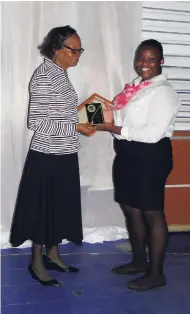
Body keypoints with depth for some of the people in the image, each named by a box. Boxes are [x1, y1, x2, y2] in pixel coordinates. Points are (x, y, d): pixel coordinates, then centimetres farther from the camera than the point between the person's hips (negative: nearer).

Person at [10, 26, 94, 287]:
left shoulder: (61, 74, 10)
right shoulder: (43, 76, -17)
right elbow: (38, 123, -21)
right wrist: (76, 127, -20)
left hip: (64, 155, 9)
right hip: (47, 157, -9)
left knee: (60, 206, 16)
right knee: (43, 208, 5)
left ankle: (53, 255, 33)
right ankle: (37, 262, 22)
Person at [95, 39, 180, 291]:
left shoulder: (163, 92, -14)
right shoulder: (136, 86, 13)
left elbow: (152, 133, -22)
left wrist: (115, 129, -20)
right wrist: (108, 116, 5)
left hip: (150, 157, -9)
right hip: (127, 155, 9)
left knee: (152, 214, 1)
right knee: (131, 210, 16)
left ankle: (156, 273, 16)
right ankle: (139, 261, 34)